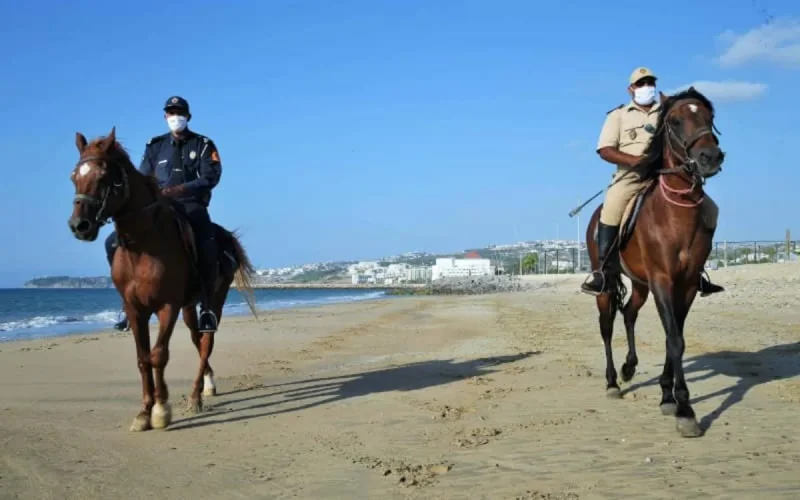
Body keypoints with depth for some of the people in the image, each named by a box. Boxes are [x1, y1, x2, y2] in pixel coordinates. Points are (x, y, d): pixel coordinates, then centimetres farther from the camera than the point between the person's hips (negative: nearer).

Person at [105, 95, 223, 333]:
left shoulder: (203, 145, 4)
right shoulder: (155, 146, 14)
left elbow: (211, 178, -10)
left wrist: (181, 189, -23)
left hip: (191, 206, -4)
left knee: (207, 246, -36)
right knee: (114, 242, -10)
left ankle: (206, 308, -27)